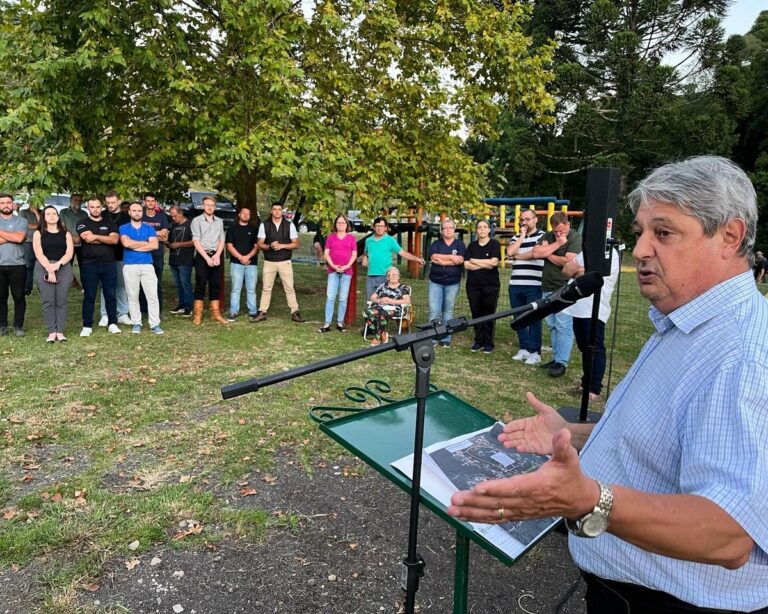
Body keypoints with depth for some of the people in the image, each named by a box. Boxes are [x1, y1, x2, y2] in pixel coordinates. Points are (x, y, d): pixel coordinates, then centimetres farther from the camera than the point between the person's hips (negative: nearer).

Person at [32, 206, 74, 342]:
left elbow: (70, 253, 1)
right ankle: (51, 332, -1)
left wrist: (57, 265, -16)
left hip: (64, 268, 1)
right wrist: (49, 269, -16)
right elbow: (38, 253, -2)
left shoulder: (66, 234, 13)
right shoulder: (38, 233, 9)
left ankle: (60, 332, 0)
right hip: (44, 268, -1)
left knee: (61, 301, -3)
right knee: (48, 301, -4)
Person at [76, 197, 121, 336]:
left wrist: (96, 236, -10)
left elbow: (115, 239, -6)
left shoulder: (109, 223, 11)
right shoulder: (82, 224, 6)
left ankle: (112, 324, 12)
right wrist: (106, 239, -5)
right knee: (89, 296, 3)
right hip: (89, 265, -1)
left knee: (111, 295, 4)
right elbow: (88, 239, -13)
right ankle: (87, 326, 8)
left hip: (108, 264, 2)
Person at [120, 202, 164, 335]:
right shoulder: (124, 228, 7)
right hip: (130, 266, 0)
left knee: (153, 296, -4)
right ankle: (136, 323, 14)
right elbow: (126, 243, -12)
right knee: (133, 297, 5)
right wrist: (146, 243, -4)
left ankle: (155, 324, -1)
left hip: (147, 265, 0)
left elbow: (155, 245, -6)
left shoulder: (149, 228, 10)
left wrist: (134, 246, -6)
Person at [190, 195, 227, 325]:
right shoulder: (197, 221, -1)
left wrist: (217, 255, -8)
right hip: (202, 256, -4)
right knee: (200, 285, -4)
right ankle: (197, 315, -1)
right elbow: (196, 241, -6)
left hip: (216, 256, 4)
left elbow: (222, 240, 8)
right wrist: (207, 258, -14)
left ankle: (216, 313, 10)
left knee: (216, 285, 5)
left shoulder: (219, 221, 12)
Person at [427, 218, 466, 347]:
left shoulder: (459, 244, 5)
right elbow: (433, 256, -11)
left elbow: (460, 260, -12)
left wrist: (441, 260, -12)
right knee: (434, 310, -6)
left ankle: (446, 339, 12)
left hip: (452, 283, 0)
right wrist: (451, 257, -13)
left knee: (448, 311, 6)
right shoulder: (436, 243, 8)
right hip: (436, 282, 0)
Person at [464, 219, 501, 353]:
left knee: (489, 314, 0)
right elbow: (466, 264, -1)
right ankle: (478, 341, 13)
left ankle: (488, 343, 7)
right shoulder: (472, 245, 10)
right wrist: (485, 265, -11)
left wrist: (474, 261, -6)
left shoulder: (494, 244, 0)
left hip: (491, 285, -3)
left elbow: (494, 262, -14)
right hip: (473, 285, 3)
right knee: (476, 313, 5)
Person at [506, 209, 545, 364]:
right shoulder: (516, 237, 15)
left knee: (534, 319, -1)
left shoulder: (542, 236, -1)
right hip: (515, 285, 6)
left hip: (534, 286, -5)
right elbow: (510, 252, -3)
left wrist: (516, 256, -1)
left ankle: (535, 352, 5)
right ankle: (524, 348, 21)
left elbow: (535, 253, -15)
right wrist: (522, 236, -2)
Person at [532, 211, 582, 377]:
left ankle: (561, 363, -4)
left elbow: (568, 262, -19)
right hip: (547, 288, 7)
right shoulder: (548, 236, 11)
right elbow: (536, 253, -4)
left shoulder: (575, 238, -7)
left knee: (563, 327, -7)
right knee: (552, 326, 11)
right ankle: (556, 358, 19)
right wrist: (557, 244, -10)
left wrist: (547, 254, -5)